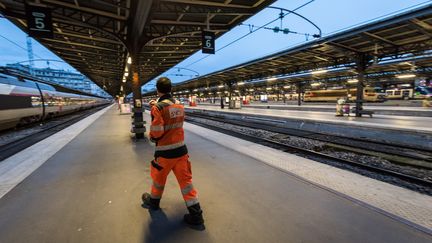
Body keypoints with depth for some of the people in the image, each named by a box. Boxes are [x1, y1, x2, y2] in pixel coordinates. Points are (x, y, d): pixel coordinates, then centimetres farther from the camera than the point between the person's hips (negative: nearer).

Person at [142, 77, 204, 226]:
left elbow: (156, 132, -19)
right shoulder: (180, 106, 2)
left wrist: (152, 138, 3)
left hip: (165, 152, -4)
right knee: (185, 180, 10)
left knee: (159, 178, 20)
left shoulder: (158, 108, -16)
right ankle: (196, 215, 12)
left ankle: (153, 202, 46)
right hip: (181, 150, 4)